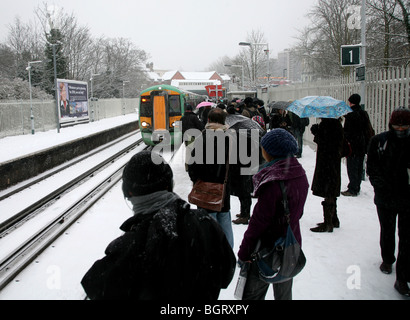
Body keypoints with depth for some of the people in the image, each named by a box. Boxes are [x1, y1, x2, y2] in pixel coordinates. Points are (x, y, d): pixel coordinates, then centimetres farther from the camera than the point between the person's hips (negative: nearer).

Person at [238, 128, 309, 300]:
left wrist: (244, 252, -14)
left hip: (269, 249, -8)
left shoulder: (273, 182, -25)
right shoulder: (300, 175, 0)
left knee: (252, 294, 6)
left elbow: (259, 220, -22)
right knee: (284, 293, 22)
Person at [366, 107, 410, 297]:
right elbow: (371, 167, -1)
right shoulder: (379, 141, -3)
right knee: (387, 231, 21)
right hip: (385, 197, 1)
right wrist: (381, 186, -12)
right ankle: (387, 259, 46)